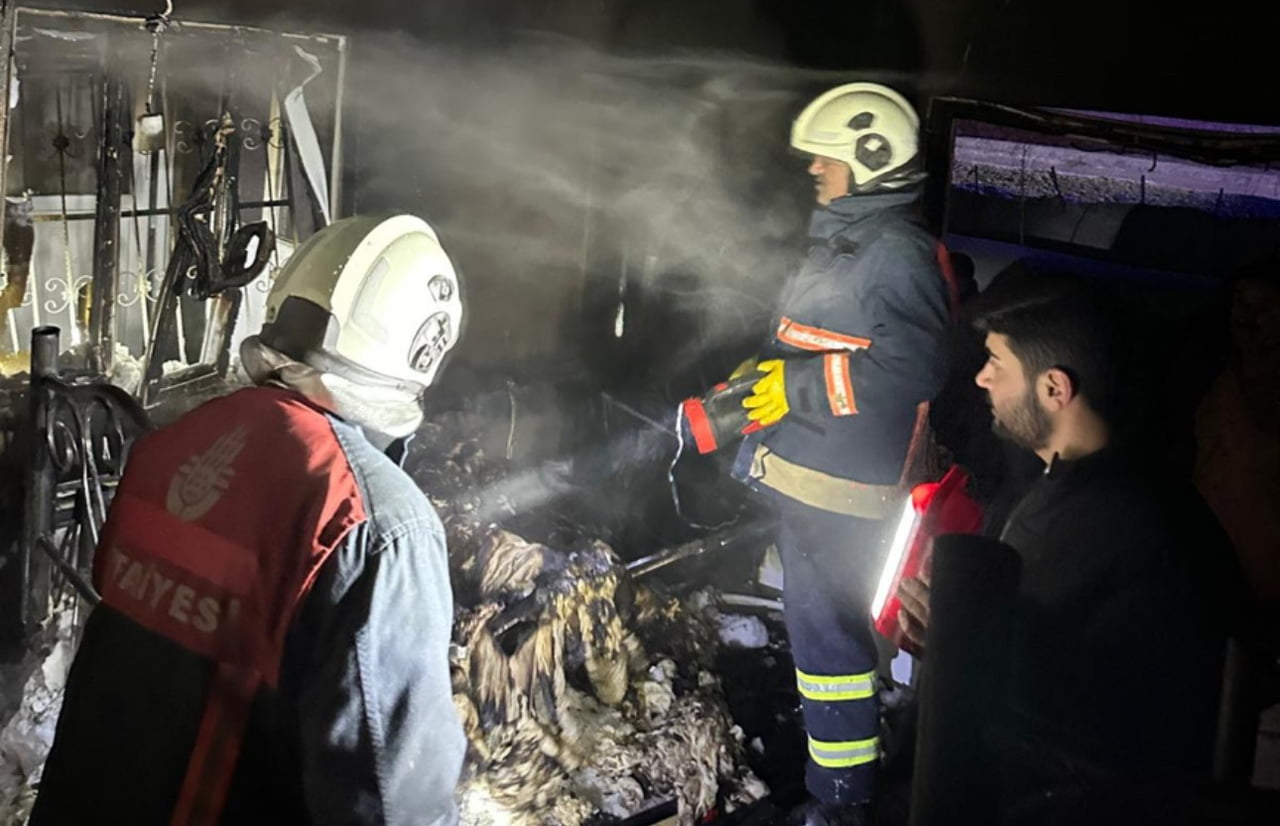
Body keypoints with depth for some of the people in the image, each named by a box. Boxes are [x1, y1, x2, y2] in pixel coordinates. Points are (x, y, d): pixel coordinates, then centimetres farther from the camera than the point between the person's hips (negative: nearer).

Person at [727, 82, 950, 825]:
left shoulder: (899, 254, -16)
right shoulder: (841, 243, 17)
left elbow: (916, 365, -25)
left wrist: (799, 387, -23)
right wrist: (763, 373, 17)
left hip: (841, 490, -11)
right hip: (806, 476, 11)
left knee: (828, 633, -6)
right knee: (820, 622, 20)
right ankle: (851, 758, 35)